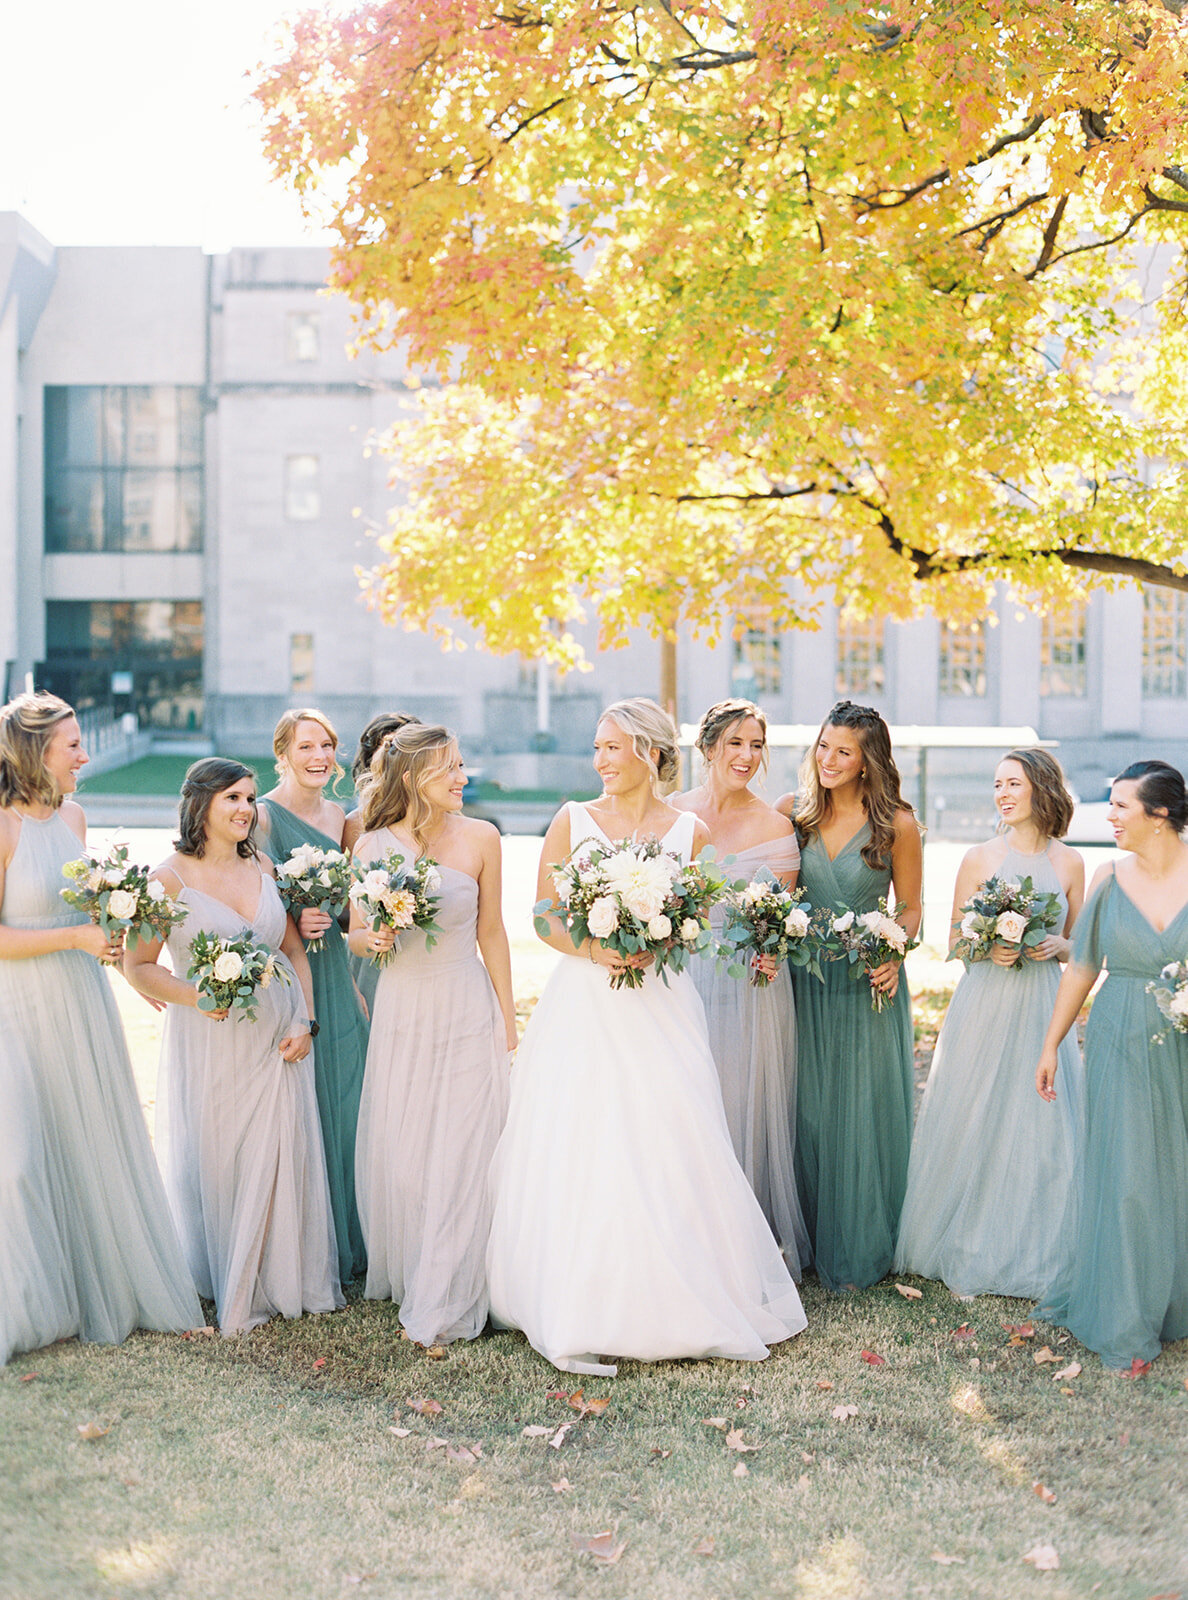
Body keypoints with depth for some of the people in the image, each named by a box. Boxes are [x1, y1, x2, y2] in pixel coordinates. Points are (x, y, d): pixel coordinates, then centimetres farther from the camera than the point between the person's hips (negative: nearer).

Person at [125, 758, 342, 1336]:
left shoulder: (263, 868, 6)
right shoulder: (171, 878, -8)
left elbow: (294, 951, 10)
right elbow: (138, 967, -6)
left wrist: (305, 1022, -1)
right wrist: (198, 996, -20)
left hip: (278, 1038, 4)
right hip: (211, 1043, -4)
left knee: (284, 1154, 8)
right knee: (218, 1157, 5)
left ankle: (283, 1279, 24)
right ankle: (227, 1286, 21)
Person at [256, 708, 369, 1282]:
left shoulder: (336, 815, 13)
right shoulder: (265, 814, -9)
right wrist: (295, 922, -25)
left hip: (333, 971, 7)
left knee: (343, 1100, 11)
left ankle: (347, 1244, 24)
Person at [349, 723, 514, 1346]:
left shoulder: (480, 838, -1)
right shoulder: (374, 845, -1)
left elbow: (491, 932, 6)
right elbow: (356, 936, 9)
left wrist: (507, 1020, 8)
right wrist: (371, 939, -16)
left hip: (469, 1014, -1)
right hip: (403, 1014, 1)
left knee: (460, 1155, -4)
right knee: (398, 1152, 6)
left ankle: (440, 1306, 5)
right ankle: (400, 1277, 28)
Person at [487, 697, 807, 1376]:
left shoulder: (691, 830, 5)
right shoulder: (572, 822, 5)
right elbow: (545, 918, 3)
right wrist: (594, 948, -14)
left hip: (662, 1008, 0)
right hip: (584, 1007, 0)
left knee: (669, 1156, -2)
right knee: (580, 1157, -3)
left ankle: (681, 1305, 13)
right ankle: (587, 1318, 5)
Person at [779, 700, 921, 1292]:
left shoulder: (897, 824, -6)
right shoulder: (790, 812, 0)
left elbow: (910, 908, 2)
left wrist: (893, 956, -15)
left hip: (868, 985, -2)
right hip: (802, 980, 2)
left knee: (863, 1112, 4)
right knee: (805, 1109, 9)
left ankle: (857, 1250, 19)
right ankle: (806, 1241, 23)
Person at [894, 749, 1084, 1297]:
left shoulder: (1069, 863, 4)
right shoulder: (979, 858, 0)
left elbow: (1076, 946, 11)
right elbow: (954, 941, 4)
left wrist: (1055, 947, -10)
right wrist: (988, 948, -15)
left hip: (1042, 1005, 1)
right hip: (984, 1005, -1)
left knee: (1040, 1123, 4)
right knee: (973, 1123, 2)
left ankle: (1029, 1250, 19)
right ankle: (968, 1246, 18)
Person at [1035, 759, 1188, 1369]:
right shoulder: (1110, 878, 1)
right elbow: (1081, 967, 7)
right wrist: (1051, 1044, 9)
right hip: (1120, 1045, 1)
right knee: (1122, 1175, 4)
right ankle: (1123, 1323, 18)